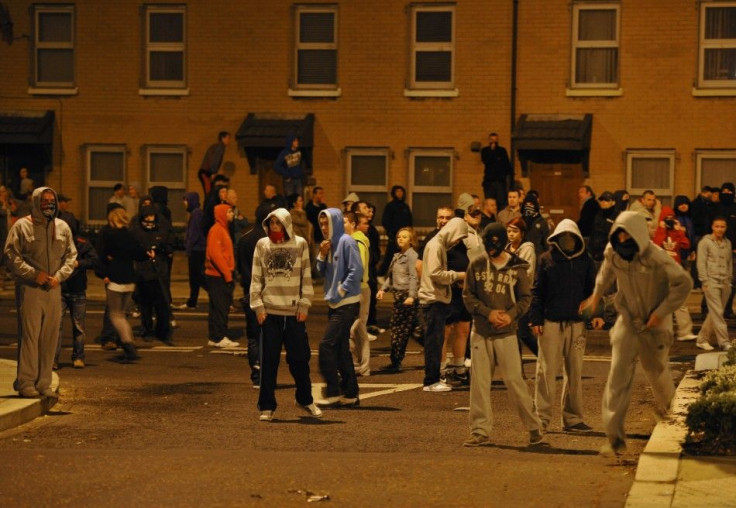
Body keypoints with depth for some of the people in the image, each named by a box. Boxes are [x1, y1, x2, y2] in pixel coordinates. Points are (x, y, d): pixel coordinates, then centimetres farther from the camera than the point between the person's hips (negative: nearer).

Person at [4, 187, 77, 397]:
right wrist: (33, 274, -12)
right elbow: (11, 254, -5)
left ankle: (43, 383, 11)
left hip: (53, 288, 4)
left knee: (50, 336, 4)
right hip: (29, 288, -4)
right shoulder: (22, 226, -1)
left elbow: (71, 255, 13)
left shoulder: (62, 227, 12)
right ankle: (25, 382, 0)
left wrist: (59, 276, -3)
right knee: (29, 334, -6)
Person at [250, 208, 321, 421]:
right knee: (269, 360, 2)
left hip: (294, 311, 0)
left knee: (299, 358, 7)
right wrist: (258, 306, -3)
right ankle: (267, 406, 10)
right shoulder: (262, 245, 5)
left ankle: (305, 400, 25)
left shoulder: (300, 244, 3)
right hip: (270, 311, 0)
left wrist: (304, 305, -2)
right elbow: (256, 278, 4)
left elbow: (306, 277, 4)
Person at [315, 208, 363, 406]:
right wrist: (322, 255, -1)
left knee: (327, 346, -11)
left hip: (347, 304, -9)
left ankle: (333, 393, -6)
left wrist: (340, 292, -14)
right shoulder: (329, 244, 13)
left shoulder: (346, 242, -12)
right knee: (341, 349, 10)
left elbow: (356, 271, -18)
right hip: (335, 304, 9)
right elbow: (322, 272, 16)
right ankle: (350, 394, 15)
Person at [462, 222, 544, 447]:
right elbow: (468, 294, 3)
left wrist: (511, 314, -15)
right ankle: (480, 430, 10)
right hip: (480, 333, 2)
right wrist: (488, 312, -11)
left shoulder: (517, 267, -1)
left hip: (506, 333, -2)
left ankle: (534, 426, 8)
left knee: (514, 380, -4)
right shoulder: (477, 264, 2)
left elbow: (525, 297, 3)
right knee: (479, 382, 3)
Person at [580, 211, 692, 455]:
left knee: (657, 371, 15)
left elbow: (683, 283, -20)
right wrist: (596, 295, 14)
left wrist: (660, 313, -19)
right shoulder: (612, 253, -9)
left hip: (654, 324, -3)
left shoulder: (656, 258, -25)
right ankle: (614, 435, -11)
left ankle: (669, 413, 48)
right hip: (627, 320, 3)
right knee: (618, 375, -9)